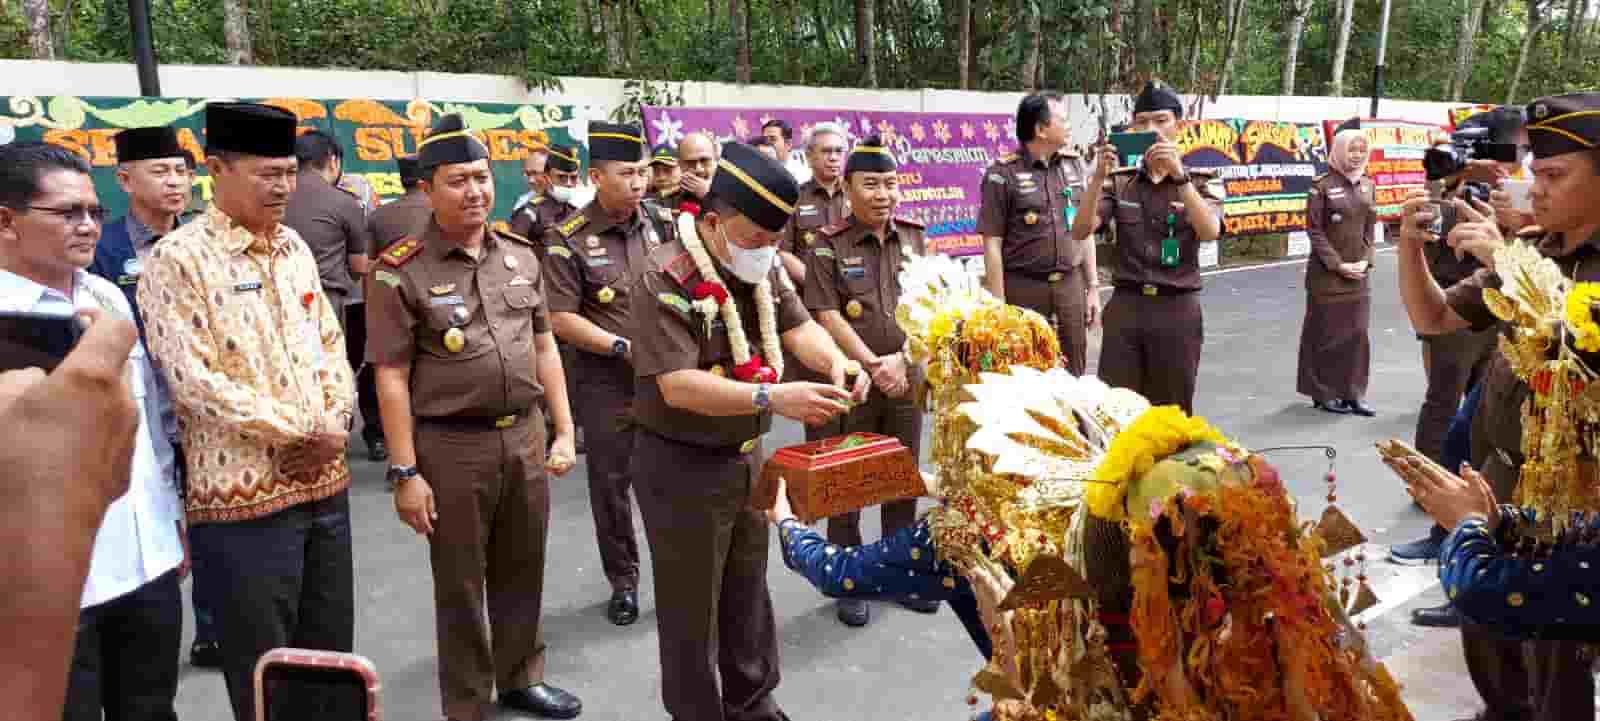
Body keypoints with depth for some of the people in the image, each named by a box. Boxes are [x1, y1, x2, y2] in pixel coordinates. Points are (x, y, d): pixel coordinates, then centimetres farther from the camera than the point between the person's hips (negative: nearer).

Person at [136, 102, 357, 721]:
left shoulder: (294, 247, 10)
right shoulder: (178, 259, -10)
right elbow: (192, 379, -17)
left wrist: (333, 427, -5)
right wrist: (298, 433, -14)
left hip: (325, 480, 6)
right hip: (244, 492, -6)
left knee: (330, 652, 17)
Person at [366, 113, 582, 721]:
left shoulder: (520, 256, 6)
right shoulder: (401, 270, -10)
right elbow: (391, 377, -10)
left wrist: (563, 432, 8)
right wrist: (406, 472, -12)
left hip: (526, 435, 5)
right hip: (452, 445, -4)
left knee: (522, 571, 18)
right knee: (460, 585, 10)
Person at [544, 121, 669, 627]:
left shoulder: (657, 226, 5)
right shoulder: (568, 240, -9)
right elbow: (560, 319, -12)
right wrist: (624, 347, -17)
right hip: (606, 382, -3)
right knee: (611, 482, 8)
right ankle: (623, 581, 24)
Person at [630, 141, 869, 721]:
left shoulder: (763, 266, 2)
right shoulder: (667, 278, -24)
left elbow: (798, 325, 2)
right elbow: (677, 386, -30)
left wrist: (835, 361, -21)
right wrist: (773, 398, -37)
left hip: (747, 455, 8)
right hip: (682, 466, -7)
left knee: (748, 591, 22)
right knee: (692, 606, 8)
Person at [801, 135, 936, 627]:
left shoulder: (913, 238, 6)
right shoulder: (828, 246, -6)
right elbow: (828, 318, -12)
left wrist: (901, 360, -11)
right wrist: (872, 367, -17)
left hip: (907, 379, 4)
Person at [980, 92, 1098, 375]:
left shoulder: (1076, 165, 9)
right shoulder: (1003, 174, -8)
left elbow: (1085, 232, 14)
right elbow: (992, 244, -8)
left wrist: (1093, 287, 10)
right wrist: (999, 305, -11)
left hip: (1071, 285, 5)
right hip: (1023, 288, -4)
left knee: (1074, 374, 11)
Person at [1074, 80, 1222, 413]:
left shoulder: (1200, 181, 3)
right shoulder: (1119, 181, 6)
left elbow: (1209, 232, -16)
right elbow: (1080, 231, -7)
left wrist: (1178, 175, -25)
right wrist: (1099, 176, -19)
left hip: (1177, 310, -1)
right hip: (1125, 307, 1)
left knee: (1172, 413, 8)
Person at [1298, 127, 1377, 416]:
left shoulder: (1367, 185, 10)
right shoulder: (1323, 185, -8)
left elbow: (1370, 227, 12)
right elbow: (1314, 229, -10)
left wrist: (1365, 261, -3)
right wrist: (1338, 264, -13)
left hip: (1358, 273, 6)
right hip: (1327, 273, -5)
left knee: (1357, 333, 6)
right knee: (1327, 333, 1)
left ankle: (1352, 393, 14)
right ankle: (1324, 393, 11)